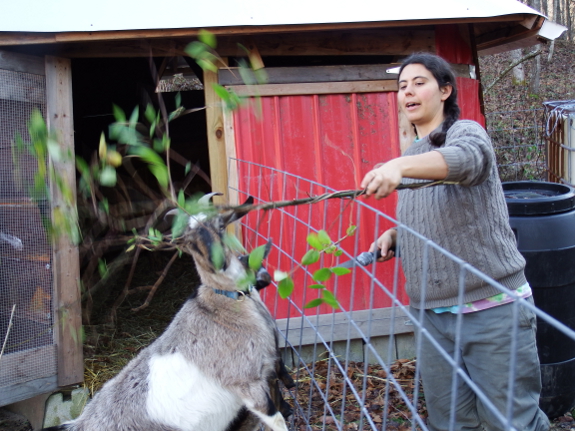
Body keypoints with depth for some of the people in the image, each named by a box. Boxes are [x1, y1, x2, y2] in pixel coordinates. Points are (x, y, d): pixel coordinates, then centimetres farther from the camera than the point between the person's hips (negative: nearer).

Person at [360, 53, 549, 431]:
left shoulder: (465, 132, -6)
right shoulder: (412, 156, 14)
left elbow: (467, 158, -32)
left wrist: (398, 166, -50)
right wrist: (394, 234, 6)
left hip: (492, 310, -6)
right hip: (431, 314, 6)